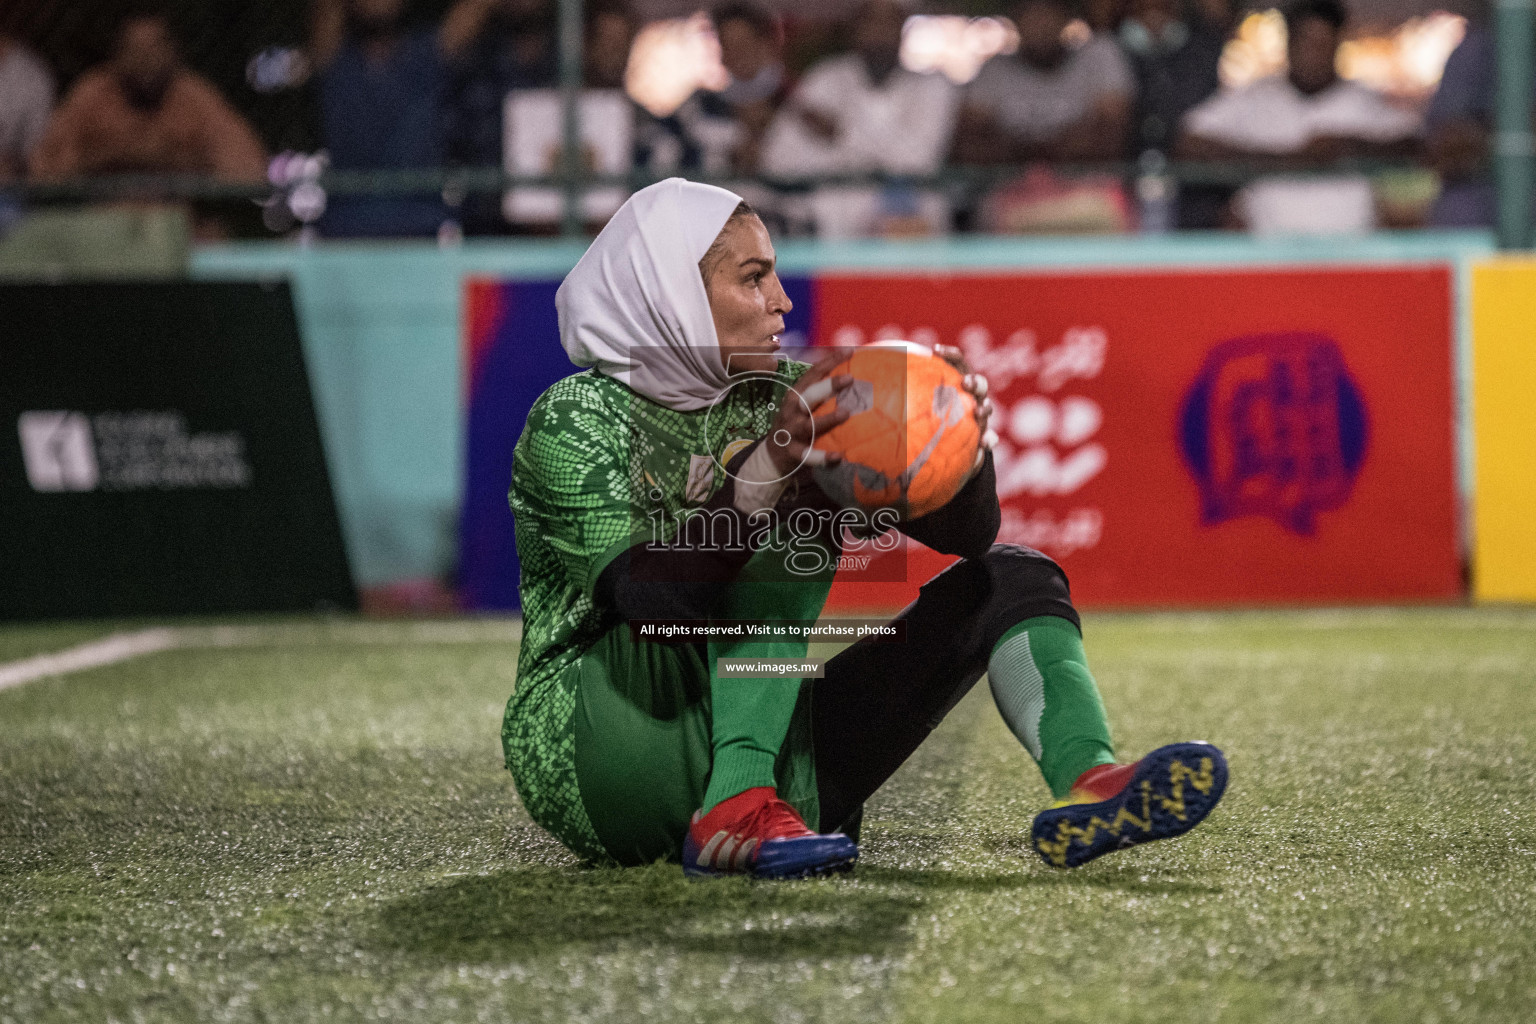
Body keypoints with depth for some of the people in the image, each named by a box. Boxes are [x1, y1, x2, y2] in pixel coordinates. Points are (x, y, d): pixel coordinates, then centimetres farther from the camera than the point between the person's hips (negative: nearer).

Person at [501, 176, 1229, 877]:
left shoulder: (780, 400, 9)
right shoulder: (576, 419, -8)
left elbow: (967, 533, 4)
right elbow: (645, 591, -27)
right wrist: (766, 472, -41)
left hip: (769, 755, 7)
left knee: (1012, 577, 1)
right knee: (804, 504, -22)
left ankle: (1088, 784, -30)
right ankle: (733, 805, -37)